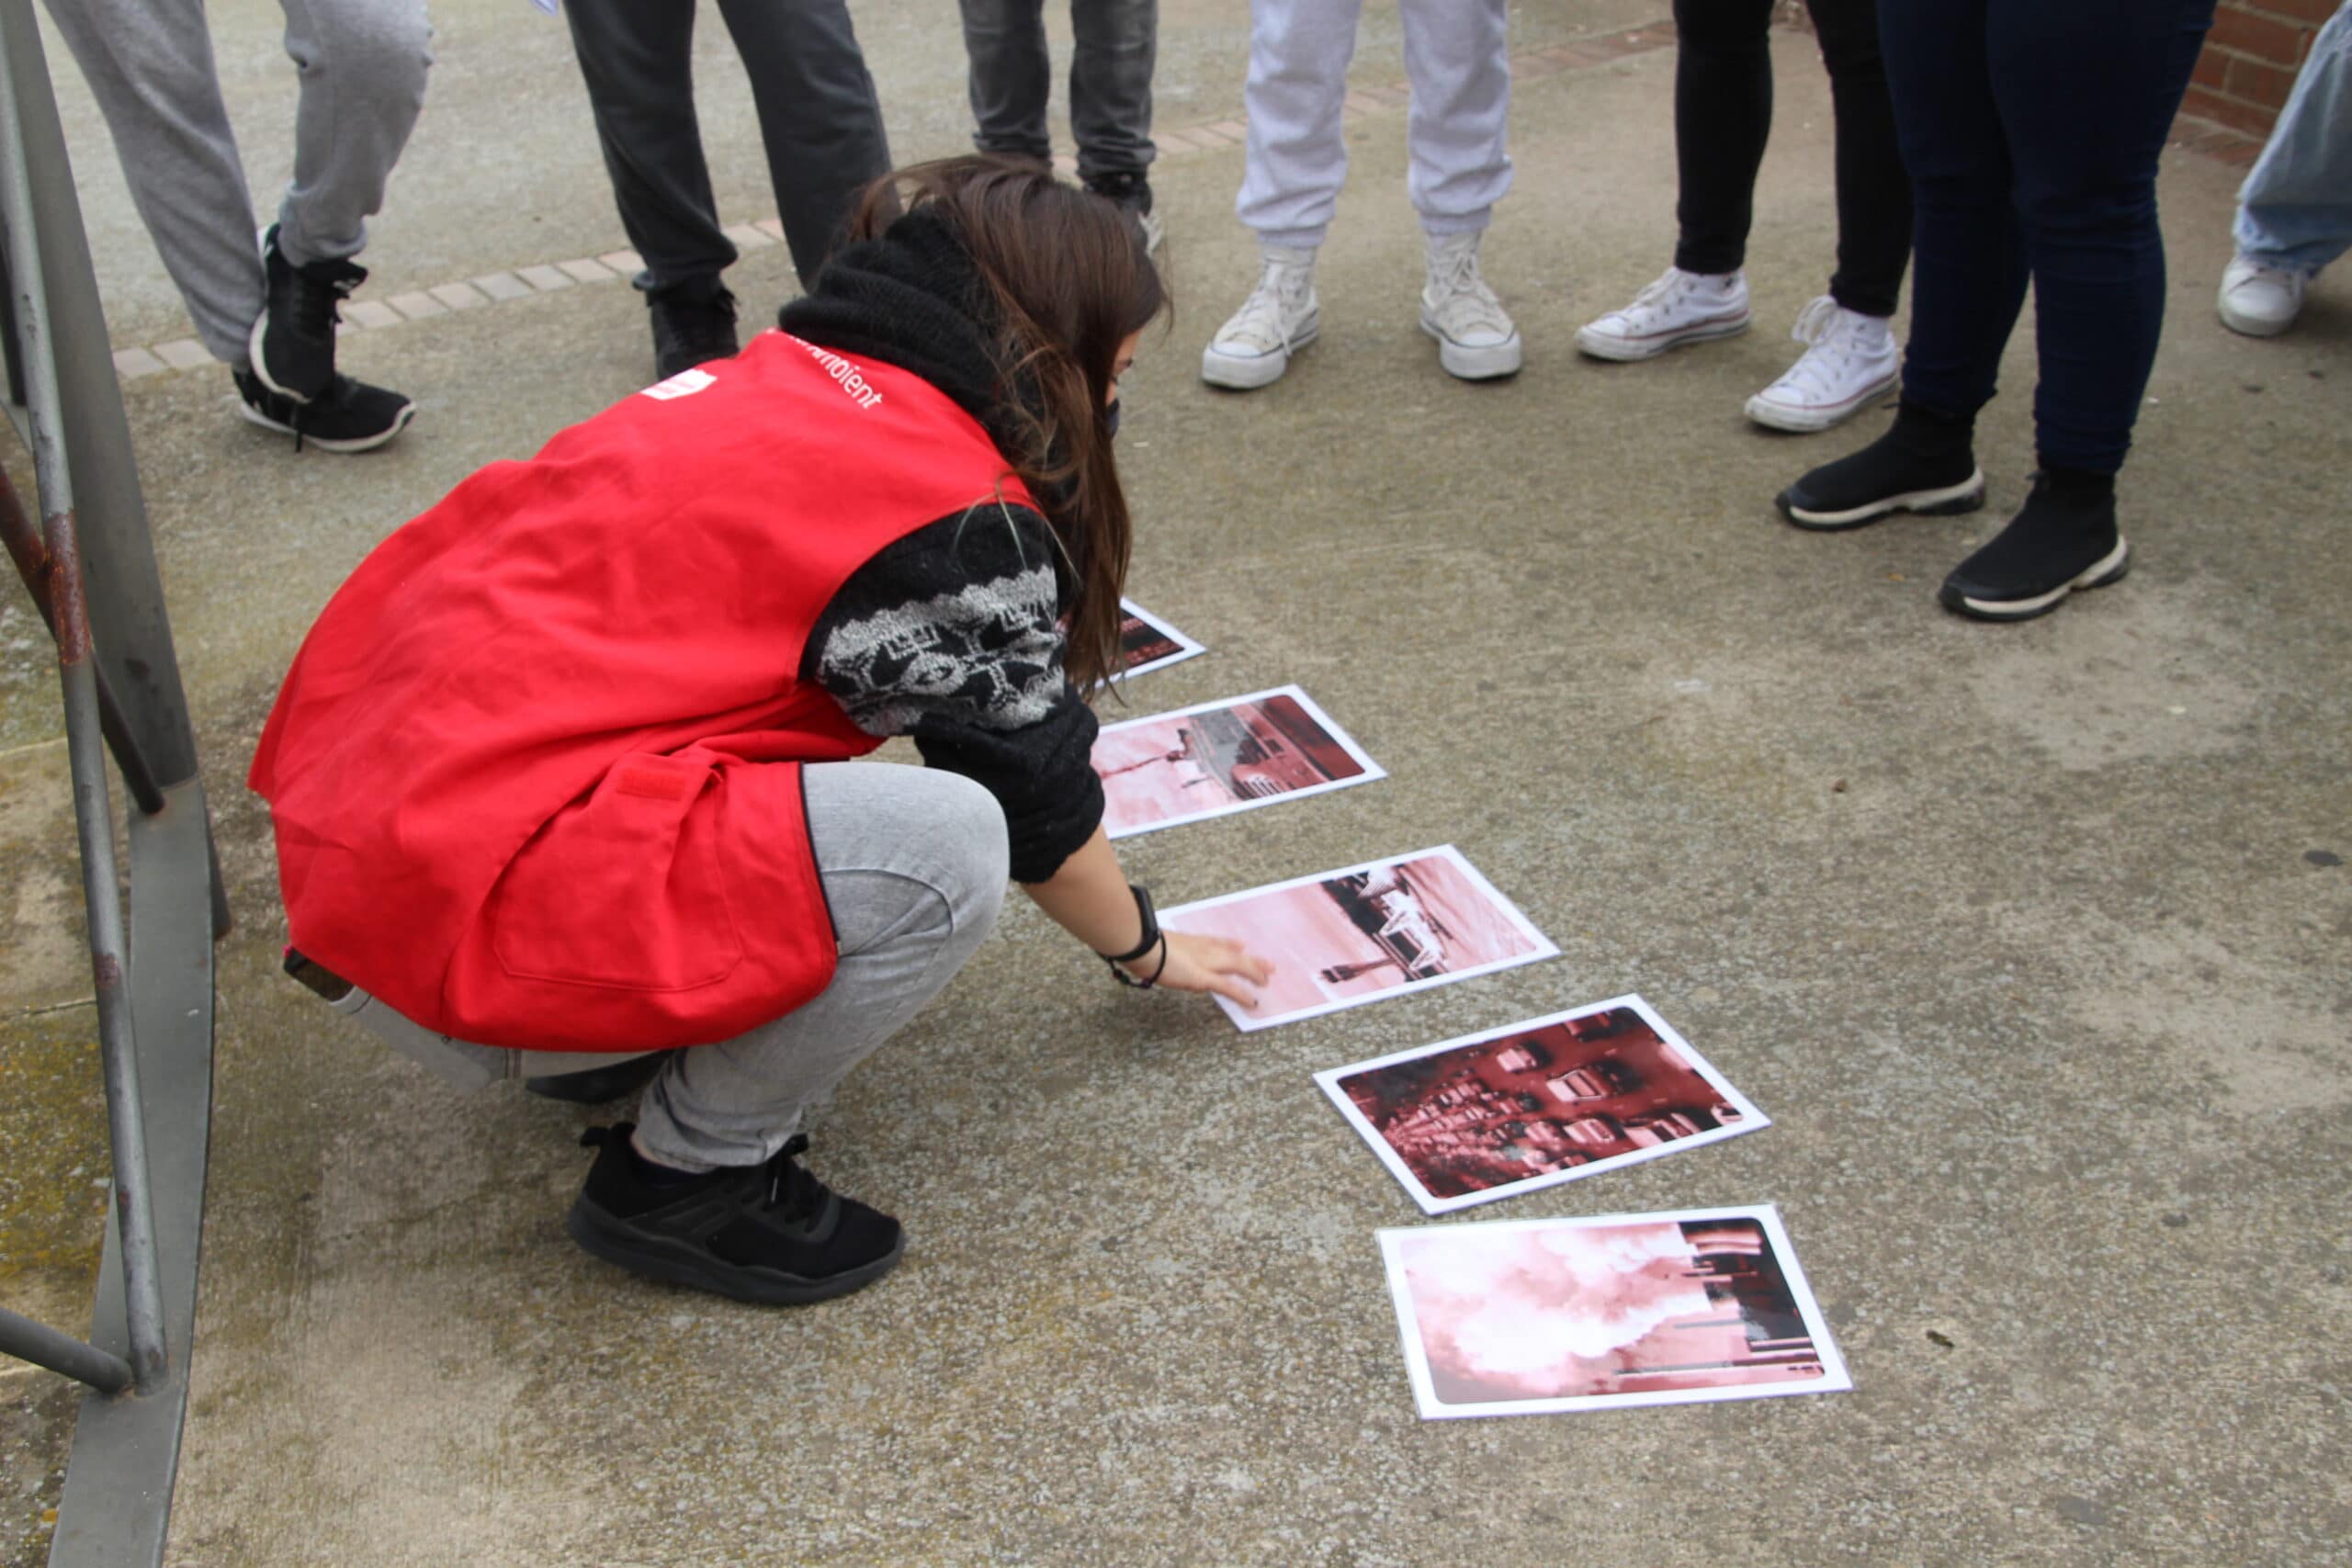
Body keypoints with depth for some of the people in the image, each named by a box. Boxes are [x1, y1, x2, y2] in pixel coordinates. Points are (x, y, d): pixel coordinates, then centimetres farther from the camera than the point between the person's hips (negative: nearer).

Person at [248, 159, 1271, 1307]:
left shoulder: (787, 374, 14)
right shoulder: (960, 519, -11)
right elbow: (1040, 806, 2)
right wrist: (1146, 952, 21)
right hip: (455, 895, -10)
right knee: (943, 847, -16)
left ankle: (627, 1030, 18)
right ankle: (682, 1177, 3)